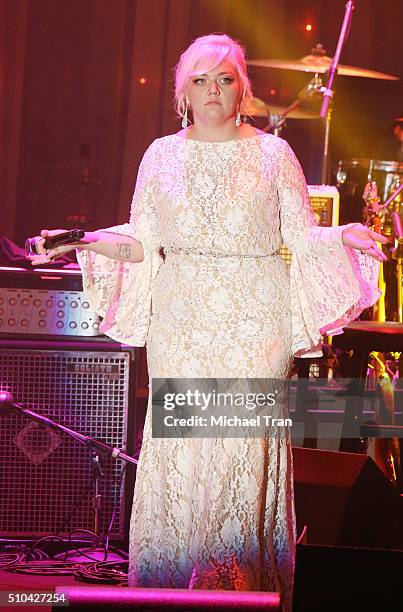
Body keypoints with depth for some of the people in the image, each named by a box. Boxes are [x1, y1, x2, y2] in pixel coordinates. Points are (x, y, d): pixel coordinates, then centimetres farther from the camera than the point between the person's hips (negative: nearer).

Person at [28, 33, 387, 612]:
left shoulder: (272, 152, 6)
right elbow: (144, 244, 11)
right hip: (182, 321, 2)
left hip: (255, 322, -1)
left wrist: (343, 235, -13)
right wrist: (82, 241, -2)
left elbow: (300, 236, 5)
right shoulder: (162, 155, 11)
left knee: (248, 443, -7)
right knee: (179, 444, -4)